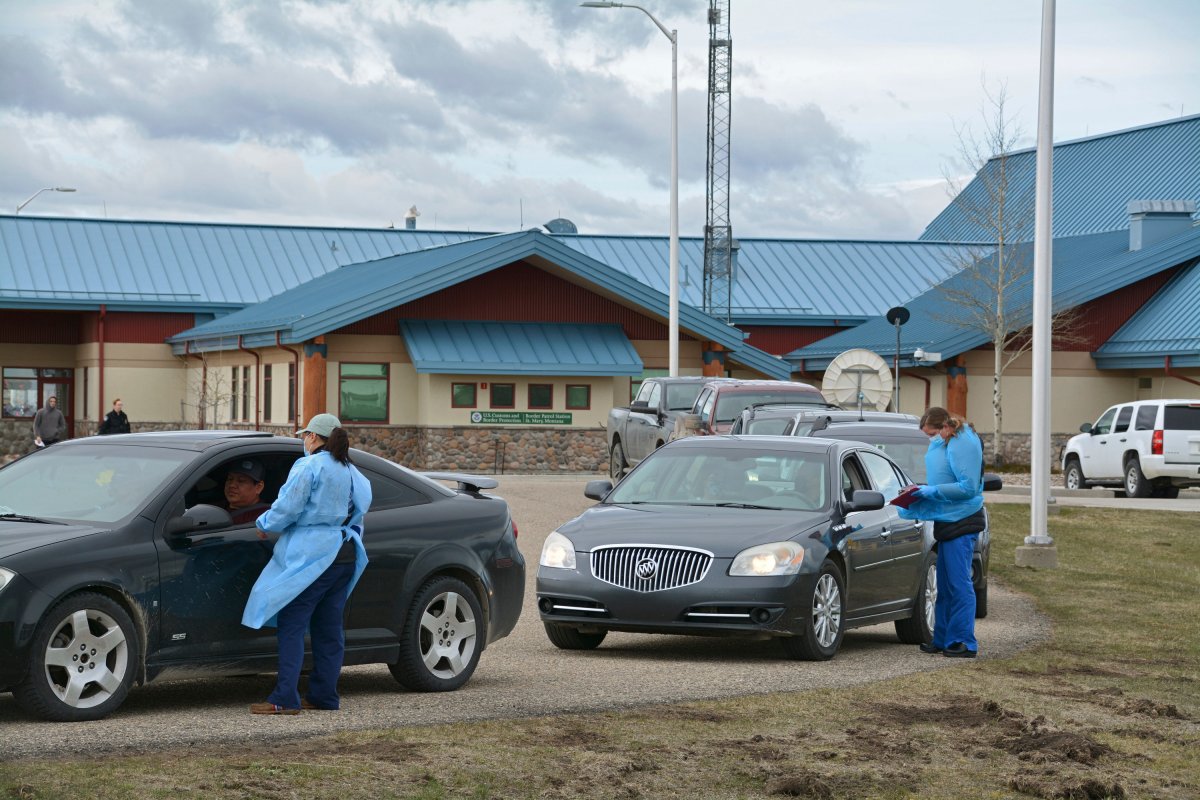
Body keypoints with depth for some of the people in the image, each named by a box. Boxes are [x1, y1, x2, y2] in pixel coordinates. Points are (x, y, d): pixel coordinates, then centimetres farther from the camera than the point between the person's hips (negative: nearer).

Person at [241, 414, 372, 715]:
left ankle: (285, 698, -13)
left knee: (291, 625, -7)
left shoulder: (309, 466, -9)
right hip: (344, 555, 8)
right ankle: (324, 695, 14)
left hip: (312, 555, -8)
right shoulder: (351, 472, 16)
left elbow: (288, 507, -12)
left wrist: (264, 524, 4)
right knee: (328, 627, 12)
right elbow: (357, 512, 20)